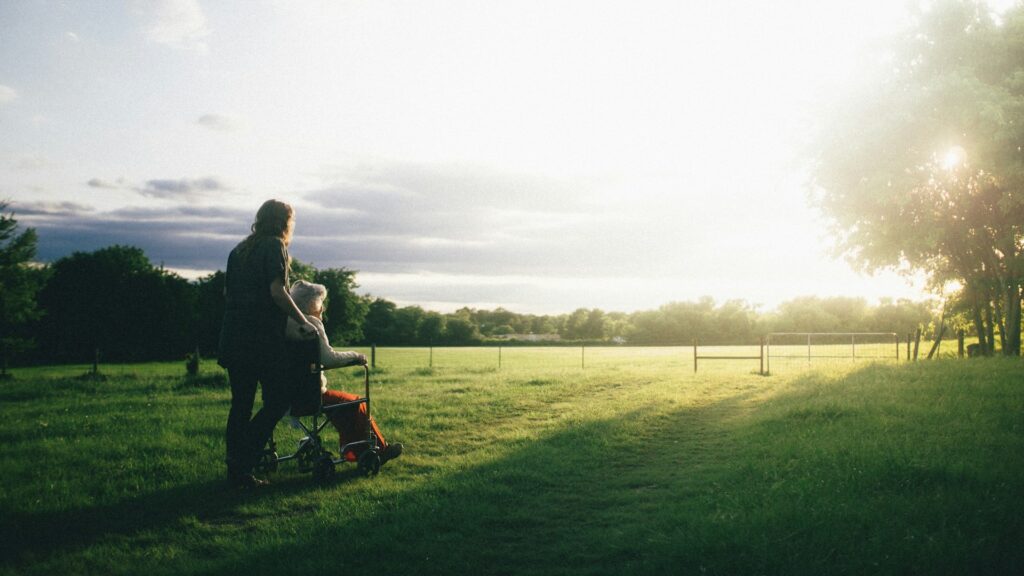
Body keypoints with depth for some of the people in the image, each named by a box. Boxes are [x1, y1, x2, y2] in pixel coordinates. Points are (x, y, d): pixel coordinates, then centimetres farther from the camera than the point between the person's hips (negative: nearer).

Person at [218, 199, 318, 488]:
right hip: (263, 337, -8)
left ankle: (236, 470, 13)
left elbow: (227, 292, 21)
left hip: (233, 336, 8)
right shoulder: (275, 247, -4)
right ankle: (242, 462, -9)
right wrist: (303, 322, -9)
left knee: (241, 404, 11)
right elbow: (277, 291, -14)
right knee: (278, 399, -1)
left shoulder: (239, 250, 18)